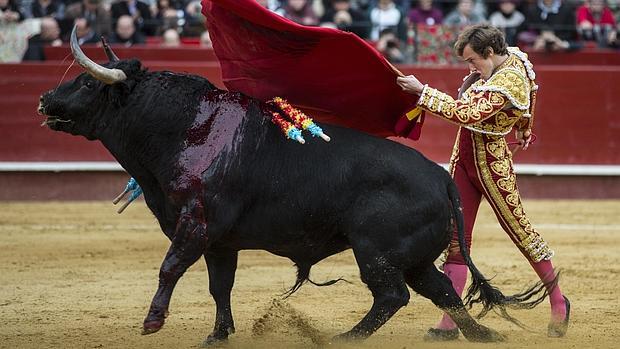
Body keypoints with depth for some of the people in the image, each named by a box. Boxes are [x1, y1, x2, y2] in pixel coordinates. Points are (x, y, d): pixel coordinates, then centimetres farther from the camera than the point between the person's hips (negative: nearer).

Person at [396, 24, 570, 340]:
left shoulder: (508, 80, -24)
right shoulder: (511, 56, 5)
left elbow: (468, 113, -33)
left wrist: (422, 91, -31)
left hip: (491, 162, -9)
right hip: (464, 156, 9)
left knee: (518, 228, 5)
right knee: (456, 237, 4)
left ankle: (558, 303, 24)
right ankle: (449, 323, 4)